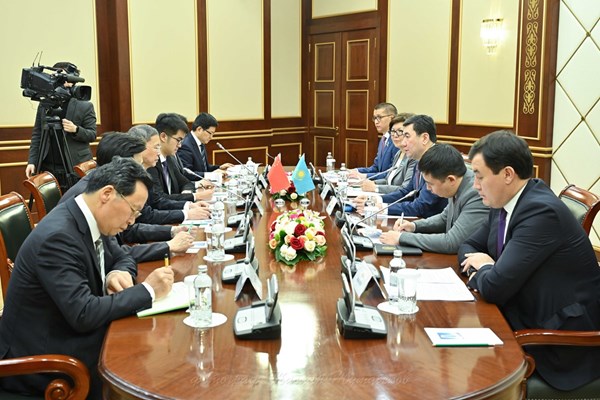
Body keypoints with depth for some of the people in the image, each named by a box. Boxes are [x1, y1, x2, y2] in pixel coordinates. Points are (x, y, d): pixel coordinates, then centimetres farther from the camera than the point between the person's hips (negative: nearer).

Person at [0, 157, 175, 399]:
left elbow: (122, 257, 16)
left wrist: (119, 273, -8)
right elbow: (83, 314, -31)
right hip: (41, 361, -8)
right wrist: (148, 291, -24)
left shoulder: (90, 220, -1)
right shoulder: (58, 236, -27)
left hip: (69, 334, 8)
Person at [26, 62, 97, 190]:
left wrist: (76, 130, -18)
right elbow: (36, 136, 11)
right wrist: (32, 161, 3)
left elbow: (92, 135, 1)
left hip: (76, 169, -3)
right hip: (48, 168, 3)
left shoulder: (85, 106, 0)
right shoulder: (44, 105, 9)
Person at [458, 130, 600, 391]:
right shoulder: (505, 204, 2)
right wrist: (485, 270, -6)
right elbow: (469, 247, 16)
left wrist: (483, 267, -5)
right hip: (523, 318, 8)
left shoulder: (542, 211, -24)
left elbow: (495, 287, -28)